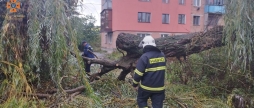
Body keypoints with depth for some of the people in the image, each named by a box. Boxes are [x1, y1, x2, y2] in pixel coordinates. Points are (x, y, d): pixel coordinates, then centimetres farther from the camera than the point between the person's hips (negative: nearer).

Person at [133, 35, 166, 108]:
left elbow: (138, 73, -14)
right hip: (159, 87, 4)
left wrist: (135, 84, -2)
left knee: (141, 101, 21)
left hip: (146, 87, -4)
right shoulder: (162, 55, 2)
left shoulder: (144, 57, -16)